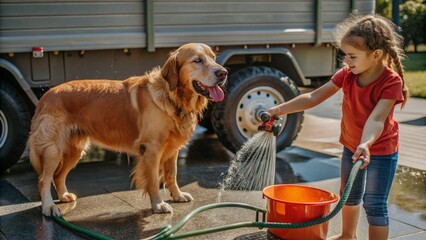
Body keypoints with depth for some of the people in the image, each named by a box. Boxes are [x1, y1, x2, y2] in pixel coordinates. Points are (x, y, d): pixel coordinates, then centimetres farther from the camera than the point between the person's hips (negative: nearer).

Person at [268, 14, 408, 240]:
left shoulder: (391, 82, -27)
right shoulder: (347, 74, -12)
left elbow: (376, 119, -38)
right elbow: (314, 97, -10)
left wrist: (366, 144, -57)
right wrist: (279, 109, -16)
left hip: (381, 150, -6)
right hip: (351, 145, 6)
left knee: (374, 204, -3)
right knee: (349, 195, 22)